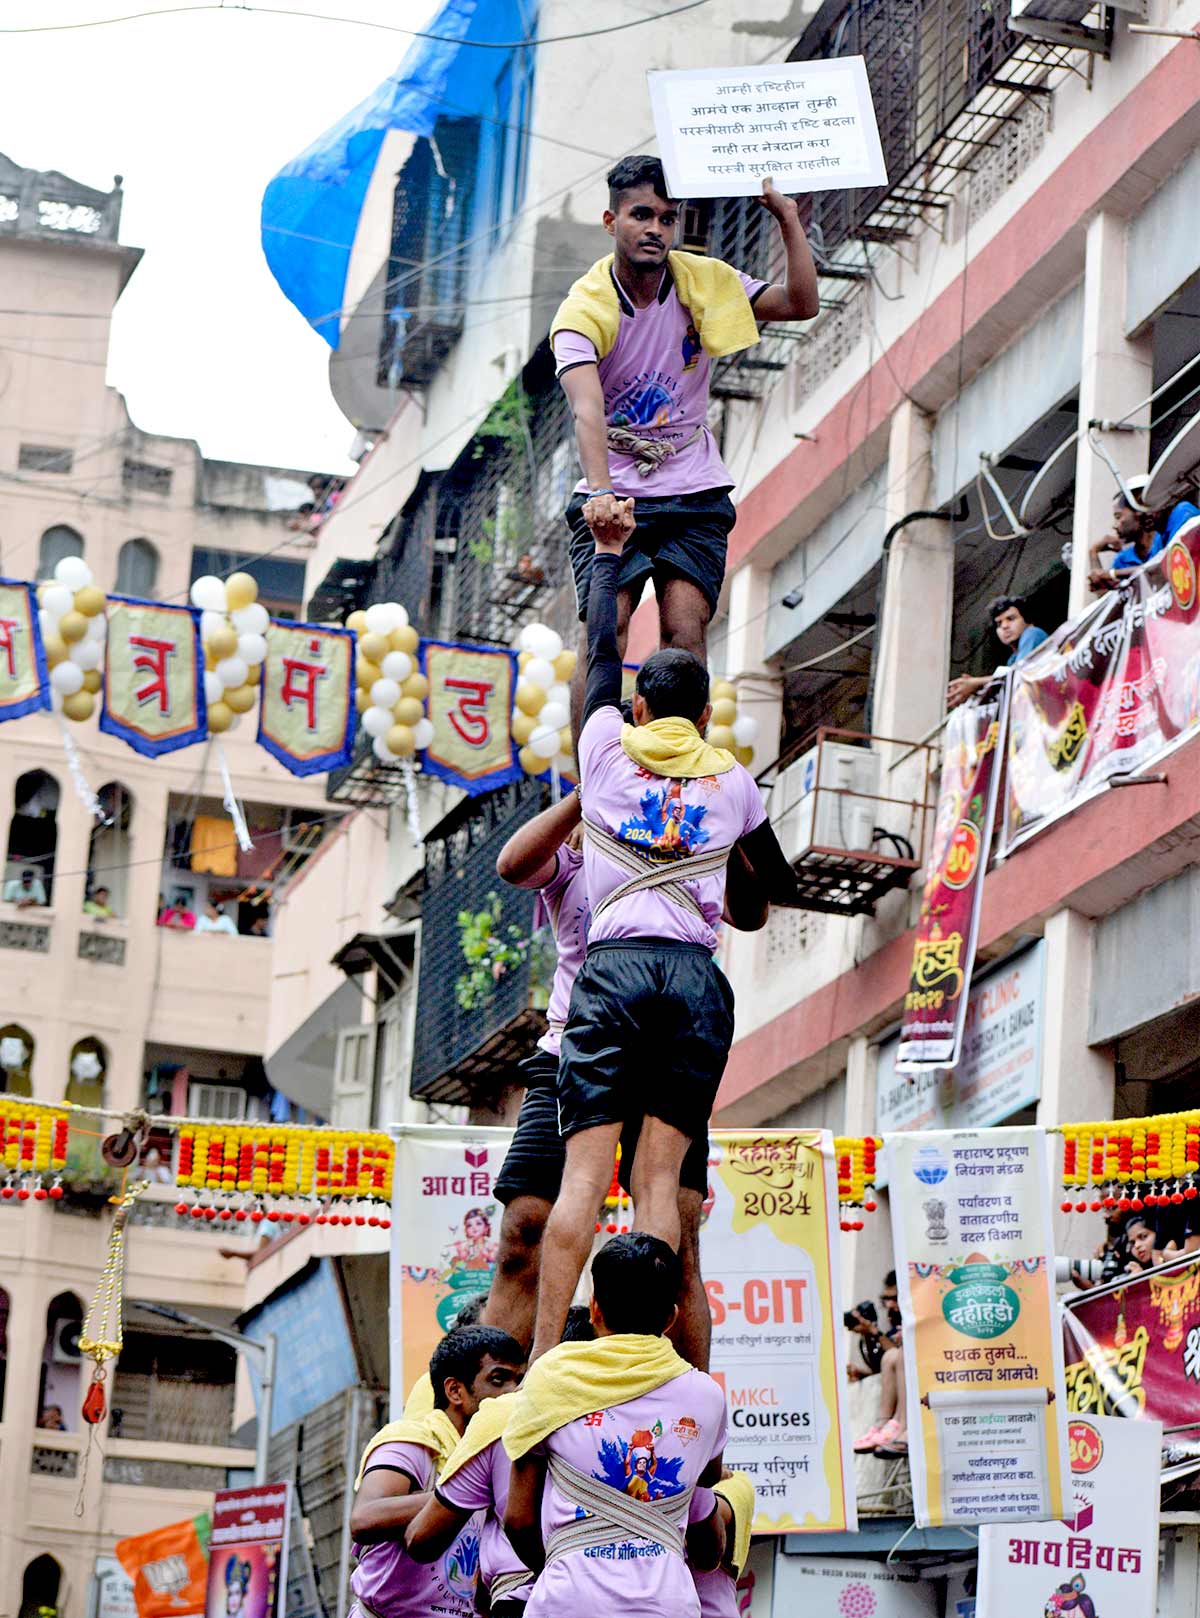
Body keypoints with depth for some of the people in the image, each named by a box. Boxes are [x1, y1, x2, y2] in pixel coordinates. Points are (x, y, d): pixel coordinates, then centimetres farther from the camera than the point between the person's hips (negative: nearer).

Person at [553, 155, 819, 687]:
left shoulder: (701, 279, 0)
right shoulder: (583, 309, -12)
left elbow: (800, 304, -3)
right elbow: (587, 409, -28)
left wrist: (789, 220, -16)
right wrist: (599, 492, -43)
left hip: (695, 493, 2)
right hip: (613, 499, -2)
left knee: (685, 628, -13)